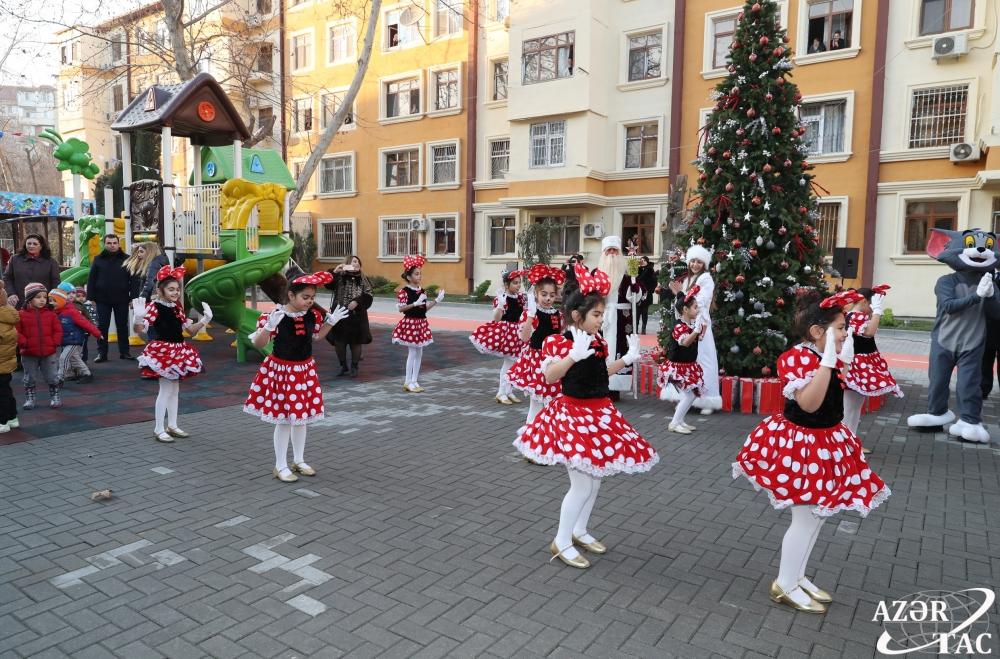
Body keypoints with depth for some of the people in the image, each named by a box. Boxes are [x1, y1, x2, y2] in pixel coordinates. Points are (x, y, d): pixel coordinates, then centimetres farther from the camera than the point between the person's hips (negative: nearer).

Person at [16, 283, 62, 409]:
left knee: (52, 377, 7)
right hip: (29, 354, -1)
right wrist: (23, 342, -14)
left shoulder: (51, 314, 1)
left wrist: (55, 343, -8)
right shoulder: (22, 314, -4)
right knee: (29, 378, 12)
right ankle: (29, 399, 24)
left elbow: (58, 330, 3)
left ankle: (55, 397, 21)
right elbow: (16, 332, -3)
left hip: (49, 352, 1)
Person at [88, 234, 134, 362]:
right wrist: (91, 297, -3)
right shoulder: (98, 259, 4)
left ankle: (124, 352, 16)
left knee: (122, 326, 8)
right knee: (102, 327, 5)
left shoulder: (126, 259, 0)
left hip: (121, 299, -1)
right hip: (102, 299, 1)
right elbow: (91, 279, 3)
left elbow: (133, 279, -3)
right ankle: (102, 353, 12)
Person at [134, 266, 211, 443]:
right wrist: (138, 317, -41)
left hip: (177, 351, 8)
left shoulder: (177, 308, 9)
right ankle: (158, 430, 4)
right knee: (165, 390, -6)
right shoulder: (154, 307, -14)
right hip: (162, 351, -8)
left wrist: (205, 320, 5)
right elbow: (140, 329, -22)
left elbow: (190, 329, 16)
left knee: (174, 389, 14)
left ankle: (172, 426, 25)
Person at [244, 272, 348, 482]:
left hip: (305, 370, 5)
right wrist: (269, 327, -34)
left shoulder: (313, 314, -3)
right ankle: (280, 466, 18)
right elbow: (258, 344, -17)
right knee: (283, 420, 3)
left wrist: (331, 321, 4)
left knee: (301, 417, 15)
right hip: (281, 371, -5)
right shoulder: (276, 316, -20)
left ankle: (299, 461, 31)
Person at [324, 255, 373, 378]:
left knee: (356, 342, 6)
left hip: (357, 316, 1)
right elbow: (328, 284, -16)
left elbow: (368, 296, 0)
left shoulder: (363, 279, 5)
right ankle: (343, 366, 25)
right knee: (339, 341, 6)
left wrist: (357, 301, -15)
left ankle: (354, 367, 23)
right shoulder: (339, 277, -1)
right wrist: (334, 272, -28)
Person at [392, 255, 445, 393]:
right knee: (412, 353, -4)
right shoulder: (404, 291, -12)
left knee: (419, 353, 9)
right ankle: (408, 382, 7)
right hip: (410, 323, -7)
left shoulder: (422, 291, 9)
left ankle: (414, 381, 18)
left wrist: (436, 300, 4)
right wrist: (415, 303, -26)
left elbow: (425, 309, 12)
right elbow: (401, 309, -17)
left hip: (421, 323, 7)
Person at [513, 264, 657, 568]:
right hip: (573, 414, -8)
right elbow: (550, 376, -28)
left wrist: (627, 358, 13)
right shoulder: (559, 342, -16)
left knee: (596, 478, 15)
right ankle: (561, 542, 12)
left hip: (600, 413, 8)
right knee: (582, 484, -5)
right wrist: (574, 355, -39)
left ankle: (579, 531, 34)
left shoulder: (599, 342, 5)